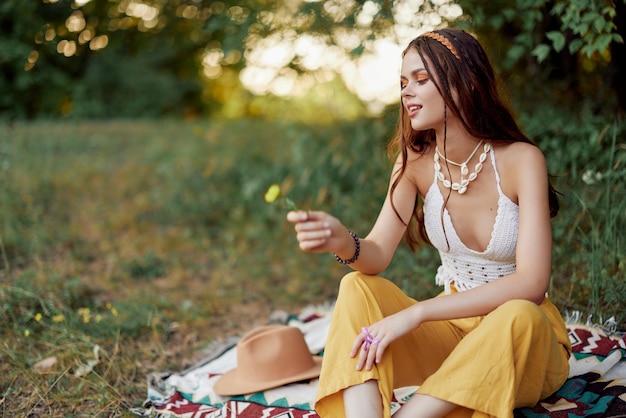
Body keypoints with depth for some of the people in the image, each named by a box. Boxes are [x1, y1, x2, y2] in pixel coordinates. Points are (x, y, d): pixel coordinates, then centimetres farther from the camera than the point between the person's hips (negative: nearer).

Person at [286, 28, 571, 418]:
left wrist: (416, 313, -32)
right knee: (358, 287, -19)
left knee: (519, 316, -37)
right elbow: (378, 256, -13)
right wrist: (344, 243, -37)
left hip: (526, 340, -3)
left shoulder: (521, 159, -18)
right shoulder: (415, 161, -4)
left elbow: (531, 284, -26)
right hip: (453, 325, 4)